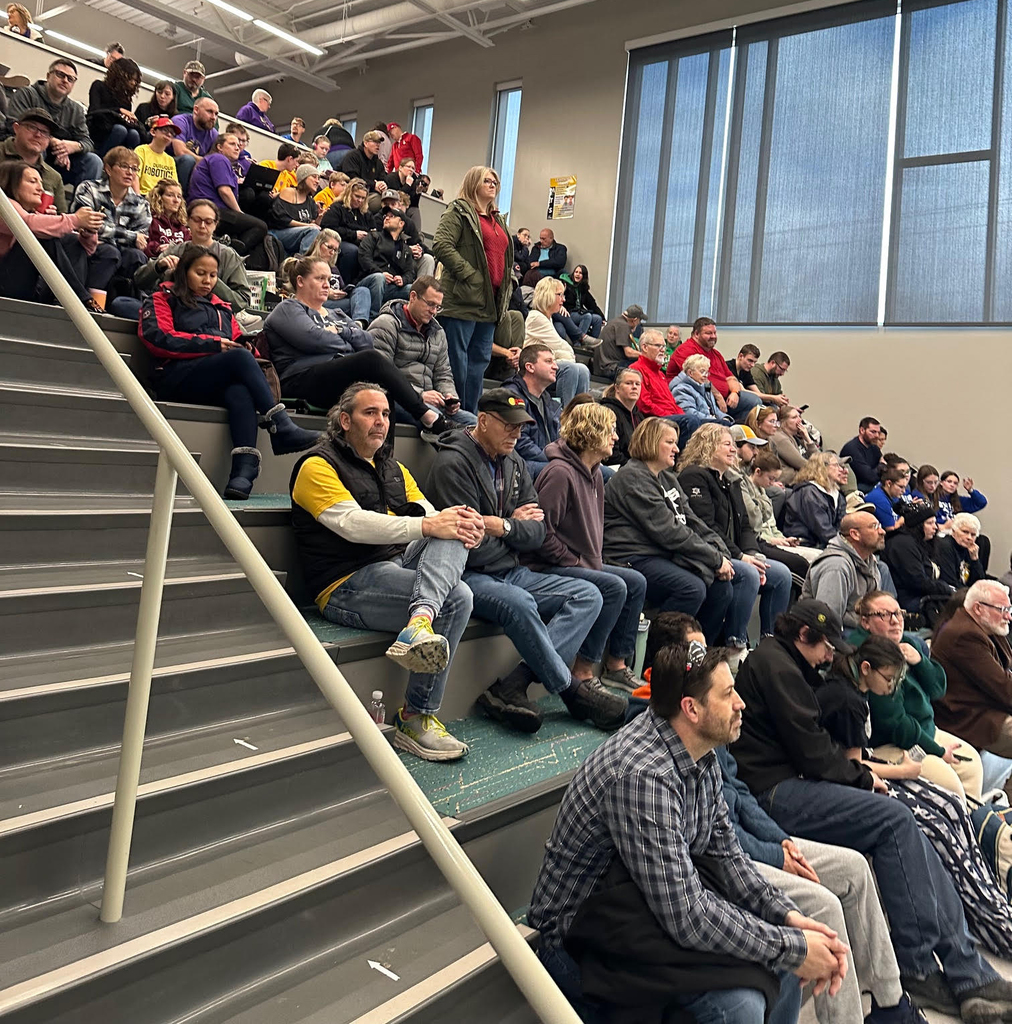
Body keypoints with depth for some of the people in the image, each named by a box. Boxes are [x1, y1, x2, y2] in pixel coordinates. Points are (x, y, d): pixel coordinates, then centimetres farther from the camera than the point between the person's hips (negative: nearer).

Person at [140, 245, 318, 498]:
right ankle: (282, 429, -36)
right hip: (177, 378, -3)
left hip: (219, 383, 3)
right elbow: (157, 338, 0)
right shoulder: (163, 300, 19)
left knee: (240, 391, -36)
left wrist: (248, 346, -2)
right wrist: (212, 344, -7)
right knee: (241, 358, -31)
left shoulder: (222, 309, 34)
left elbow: (238, 343, 24)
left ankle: (244, 470, -55)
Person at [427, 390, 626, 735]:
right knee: (519, 603, -37)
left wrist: (504, 527, -13)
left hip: (512, 573, 8)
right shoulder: (453, 464, -11)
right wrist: (516, 524, -3)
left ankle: (511, 687, -25)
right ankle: (573, 690, -15)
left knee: (588, 595, -9)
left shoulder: (513, 463, 13)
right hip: (470, 576, -8)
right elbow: (471, 546, -18)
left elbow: (537, 533, 6)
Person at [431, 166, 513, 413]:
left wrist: (507, 286, 15)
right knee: (457, 357, -6)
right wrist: (469, 274, -18)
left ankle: (470, 413, 14)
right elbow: (442, 245, -14)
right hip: (464, 297, -8)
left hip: (491, 301, 8)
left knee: (480, 358, 8)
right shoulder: (459, 211, -1)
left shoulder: (498, 219, 24)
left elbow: (505, 257, 31)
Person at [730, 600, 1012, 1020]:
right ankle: (917, 967, -9)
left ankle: (964, 969, -6)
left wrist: (855, 770, 9)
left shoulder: (775, 660, 23)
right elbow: (811, 749, -14)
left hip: (786, 783, 10)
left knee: (904, 826, -2)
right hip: (773, 794, -10)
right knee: (895, 820, -17)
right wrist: (860, 777, 2)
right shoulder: (776, 667, -10)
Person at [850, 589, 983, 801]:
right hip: (882, 745, -9)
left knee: (970, 760, 6)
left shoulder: (911, 643, 6)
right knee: (945, 777, -20)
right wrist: (937, 751, -13)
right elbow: (892, 722, -22)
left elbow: (938, 690, 9)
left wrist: (919, 661, -11)